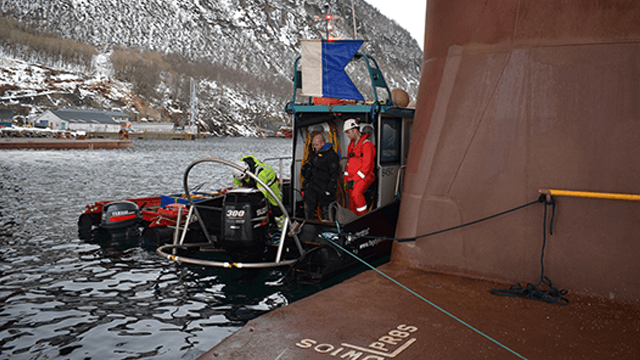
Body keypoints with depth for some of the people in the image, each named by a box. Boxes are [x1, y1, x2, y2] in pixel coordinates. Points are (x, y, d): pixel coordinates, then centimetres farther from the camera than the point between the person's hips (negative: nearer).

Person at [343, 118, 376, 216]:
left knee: (356, 193, -32)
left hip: (364, 177, -8)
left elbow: (366, 166, -17)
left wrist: (354, 180, -19)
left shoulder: (367, 145, -11)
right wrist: (346, 180, 16)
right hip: (352, 178, 8)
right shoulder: (351, 145, 17)